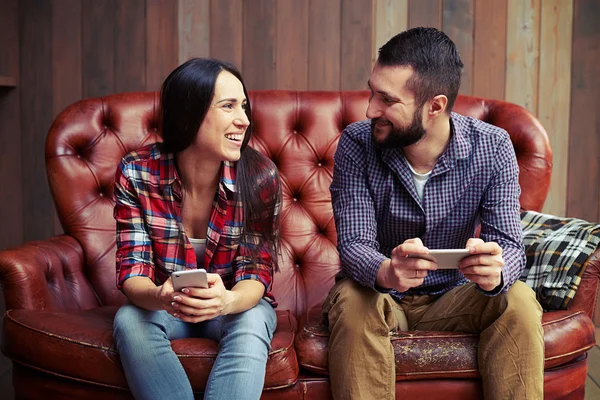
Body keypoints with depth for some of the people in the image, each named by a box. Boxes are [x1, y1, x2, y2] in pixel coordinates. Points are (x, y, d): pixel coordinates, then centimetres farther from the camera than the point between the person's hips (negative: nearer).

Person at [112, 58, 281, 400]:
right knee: (130, 319, -30)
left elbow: (256, 270, -16)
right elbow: (133, 268, -15)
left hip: (236, 304, -1)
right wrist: (160, 297, -40)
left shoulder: (259, 175, -18)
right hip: (164, 306, 1)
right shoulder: (136, 173, -16)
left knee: (252, 324, -33)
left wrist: (227, 301, -41)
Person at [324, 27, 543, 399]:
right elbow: (352, 244, -21)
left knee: (518, 301, -26)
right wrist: (386, 271, -46)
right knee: (353, 301, -33)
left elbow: (509, 244, -17)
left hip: (452, 298, 1)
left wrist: (494, 271, -43)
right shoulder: (357, 144, -15)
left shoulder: (492, 148, -12)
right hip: (380, 295, -1)